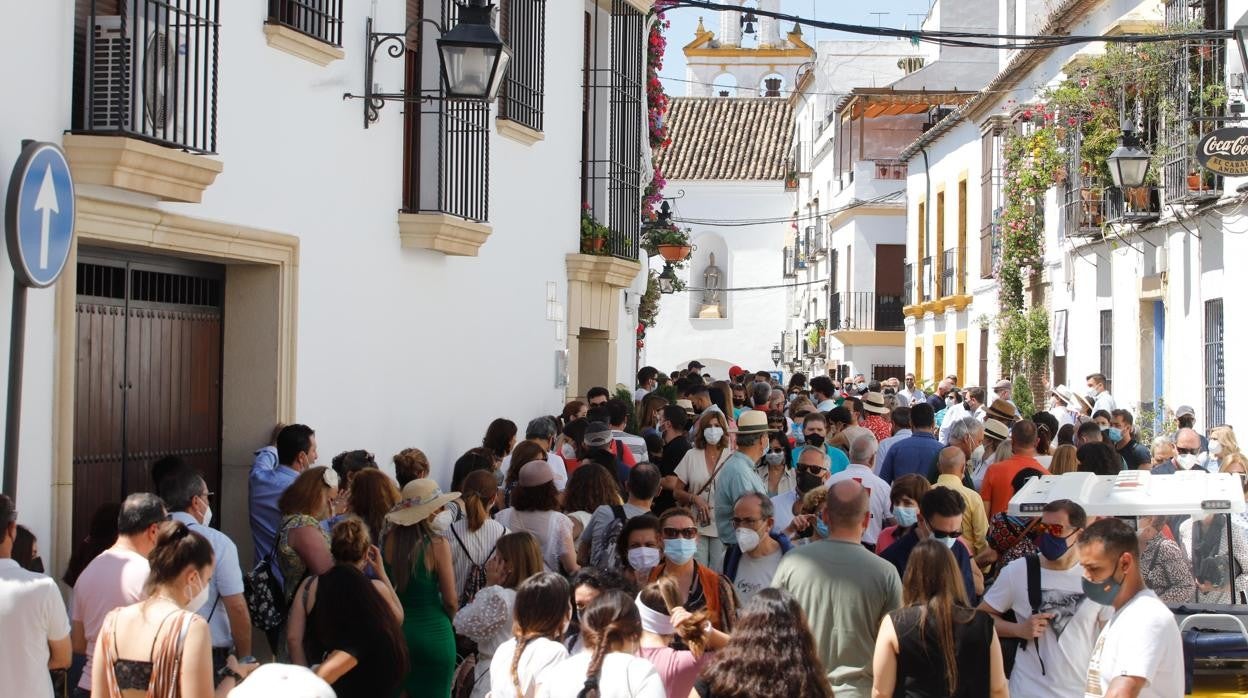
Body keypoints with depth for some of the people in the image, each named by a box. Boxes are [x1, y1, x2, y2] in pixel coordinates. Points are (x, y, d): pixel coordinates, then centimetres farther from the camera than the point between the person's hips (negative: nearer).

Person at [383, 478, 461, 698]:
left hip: (396, 628, 4)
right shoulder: (438, 545, -18)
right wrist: (450, 621, 9)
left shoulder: (389, 539, -10)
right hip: (433, 632, -4)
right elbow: (450, 601, -10)